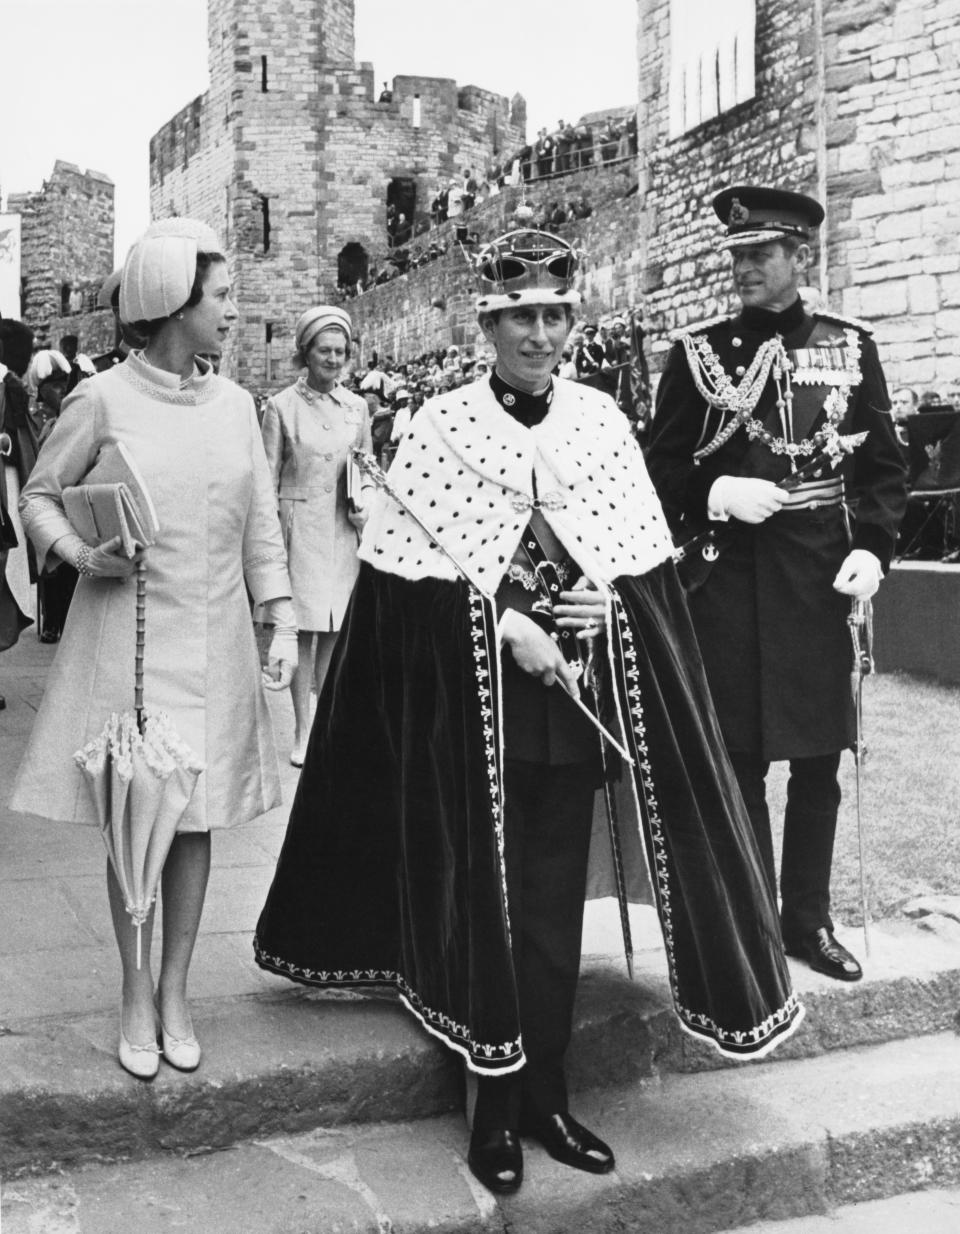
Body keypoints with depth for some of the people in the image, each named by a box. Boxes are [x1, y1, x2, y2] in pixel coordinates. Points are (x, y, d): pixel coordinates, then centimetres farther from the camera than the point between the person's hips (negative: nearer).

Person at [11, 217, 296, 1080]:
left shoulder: (234, 403, 5)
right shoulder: (103, 399, -6)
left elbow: (261, 524, 8)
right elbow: (38, 494, 4)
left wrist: (283, 621, 1)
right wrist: (78, 554, -15)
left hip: (215, 639, 3)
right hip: (127, 634, -3)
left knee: (196, 819, 8)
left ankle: (176, 992, 24)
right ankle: (136, 998, 21)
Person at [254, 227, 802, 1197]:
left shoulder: (601, 423, 6)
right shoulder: (439, 426, -2)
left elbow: (644, 561, 8)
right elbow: (406, 569, -6)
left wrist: (597, 600, -12)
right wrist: (504, 621, -15)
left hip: (570, 693, 3)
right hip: (470, 697, -2)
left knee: (554, 896, 8)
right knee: (482, 893, 4)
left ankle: (543, 1091, 23)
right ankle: (494, 1104, 19)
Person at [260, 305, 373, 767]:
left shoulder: (357, 407, 9)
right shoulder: (282, 406, -2)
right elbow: (269, 480, -1)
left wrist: (364, 506, -3)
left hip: (344, 529, 3)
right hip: (299, 526, -3)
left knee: (336, 630, 6)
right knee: (303, 629, -2)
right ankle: (302, 730, 7)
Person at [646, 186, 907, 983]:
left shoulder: (850, 347, 7)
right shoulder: (698, 352, 3)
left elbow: (883, 465, 9)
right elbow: (662, 469, 3)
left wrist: (873, 548, -5)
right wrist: (717, 493, -15)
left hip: (819, 580, 2)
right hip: (730, 581, -2)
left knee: (818, 762, 9)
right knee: (740, 762, 3)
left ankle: (809, 918, 26)